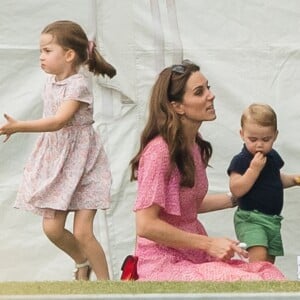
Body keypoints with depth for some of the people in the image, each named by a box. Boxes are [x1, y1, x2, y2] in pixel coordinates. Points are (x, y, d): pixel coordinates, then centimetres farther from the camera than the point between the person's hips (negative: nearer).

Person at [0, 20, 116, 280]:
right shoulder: (51, 82, 5)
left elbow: (58, 121, -31)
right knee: (52, 228, 4)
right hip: (56, 161, 7)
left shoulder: (78, 84, -19)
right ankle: (82, 262, 31)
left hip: (82, 163, -7)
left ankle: (105, 282, 7)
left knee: (82, 232, -9)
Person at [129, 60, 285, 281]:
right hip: (165, 264, -8)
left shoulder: (195, 144, 9)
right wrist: (209, 244, -18)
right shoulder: (159, 151, -17)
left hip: (195, 256, 8)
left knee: (270, 273, -12)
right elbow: (146, 225, -20)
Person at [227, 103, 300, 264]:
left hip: (273, 219, 8)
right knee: (259, 257, -25)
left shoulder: (273, 157, 9)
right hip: (250, 218, -7)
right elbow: (236, 190, -22)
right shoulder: (240, 161, -13)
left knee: (269, 261, 11)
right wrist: (254, 169, -26)